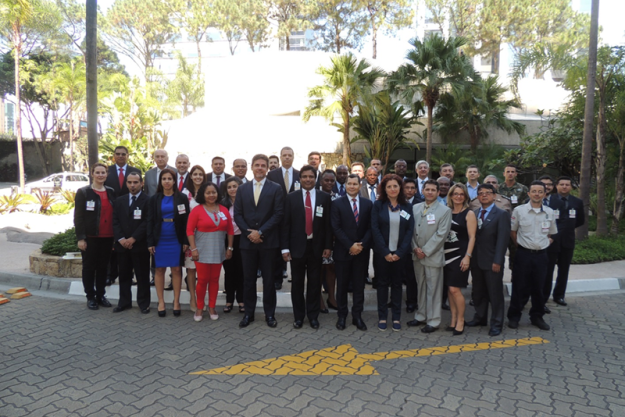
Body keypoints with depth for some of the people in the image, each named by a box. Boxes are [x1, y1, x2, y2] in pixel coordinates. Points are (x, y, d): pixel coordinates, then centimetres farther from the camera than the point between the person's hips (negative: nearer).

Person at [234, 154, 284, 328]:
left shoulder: (275, 188, 1)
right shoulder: (242, 189, 9)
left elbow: (278, 214, -7)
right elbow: (237, 214, 5)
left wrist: (260, 232, -13)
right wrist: (249, 233, -9)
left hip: (268, 241, -2)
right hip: (248, 240, 2)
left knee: (268, 279, 6)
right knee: (248, 279, 9)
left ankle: (270, 314, 18)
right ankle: (248, 313, 21)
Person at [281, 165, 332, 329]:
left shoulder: (324, 197, 2)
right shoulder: (291, 197, 0)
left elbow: (328, 223, 3)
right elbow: (285, 224, -2)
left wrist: (328, 246, -2)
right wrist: (285, 248, -7)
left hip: (316, 246, 1)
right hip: (297, 245, 0)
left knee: (315, 282, 9)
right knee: (297, 283, 9)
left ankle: (313, 315, 23)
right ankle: (298, 316, 23)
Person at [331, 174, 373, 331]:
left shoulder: (368, 204, 6)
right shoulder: (337, 203, -1)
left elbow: (370, 228, 3)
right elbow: (336, 228, -7)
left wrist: (362, 245, -11)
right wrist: (350, 246, -14)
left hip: (361, 251, 2)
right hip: (343, 251, -2)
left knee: (359, 286, 8)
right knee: (342, 285, 8)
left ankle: (357, 316, 20)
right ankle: (342, 315, 21)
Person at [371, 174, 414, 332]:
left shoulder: (407, 207, 3)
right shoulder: (378, 205, -2)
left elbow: (410, 230, -1)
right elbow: (375, 229, -7)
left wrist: (400, 252, -11)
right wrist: (385, 252, -13)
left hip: (400, 253, 1)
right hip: (382, 252, -1)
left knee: (397, 283, 9)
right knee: (383, 283, 7)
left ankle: (396, 317, 18)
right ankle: (382, 317, 16)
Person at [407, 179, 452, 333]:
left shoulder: (445, 210, -5)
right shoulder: (415, 208, 8)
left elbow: (441, 234, -11)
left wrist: (425, 251, -13)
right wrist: (415, 248, -6)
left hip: (433, 256, -4)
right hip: (417, 255, 4)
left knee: (433, 289, 2)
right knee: (421, 287, 14)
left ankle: (433, 321, 14)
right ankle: (421, 316, 27)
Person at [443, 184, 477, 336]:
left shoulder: (469, 214, -3)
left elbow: (472, 237, -7)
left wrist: (467, 257, -14)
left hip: (460, 255, -5)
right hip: (447, 254, 5)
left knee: (455, 289, -8)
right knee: (449, 289, 9)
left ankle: (460, 321, 8)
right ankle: (453, 320, 20)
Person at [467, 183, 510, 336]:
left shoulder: (502, 214, -5)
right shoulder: (474, 213, 11)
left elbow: (503, 239, -11)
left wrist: (497, 261, -16)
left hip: (492, 261, -5)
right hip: (476, 260, 5)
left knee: (495, 293, 4)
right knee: (478, 292, 15)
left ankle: (496, 324, 16)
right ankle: (480, 318, 29)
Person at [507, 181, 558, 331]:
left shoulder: (549, 212, 5)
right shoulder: (519, 210, -4)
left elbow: (552, 234, 18)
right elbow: (512, 232, 5)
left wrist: (545, 244, 6)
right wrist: (520, 245, 2)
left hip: (541, 255, 3)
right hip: (524, 254, -3)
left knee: (539, 288, 12)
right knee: (520, 287, 3)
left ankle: (537, 317, 28)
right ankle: (513, 317, 17)